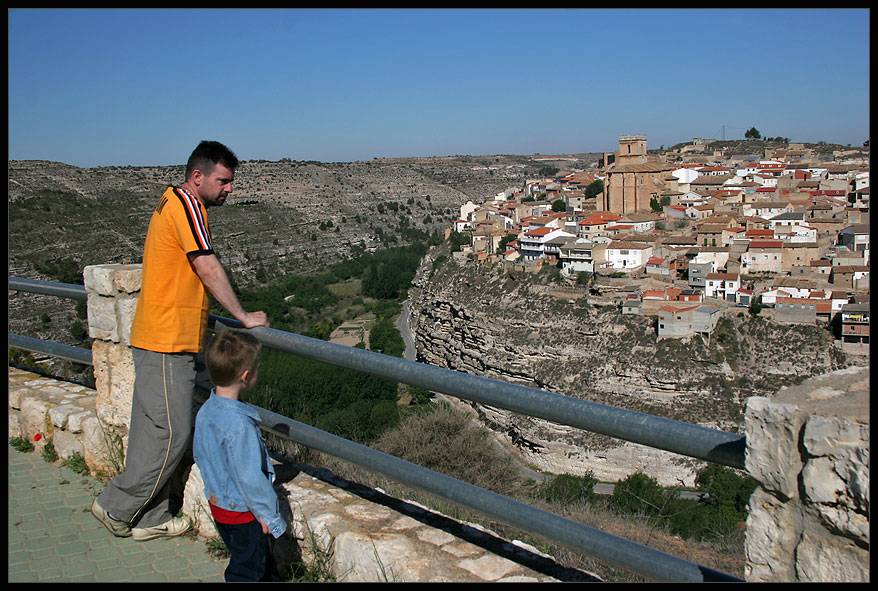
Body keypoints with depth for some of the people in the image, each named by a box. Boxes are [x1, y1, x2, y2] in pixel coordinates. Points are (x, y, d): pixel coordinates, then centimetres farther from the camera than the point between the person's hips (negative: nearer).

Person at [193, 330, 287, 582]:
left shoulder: (206, 411, -3)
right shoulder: (239, 424, -31)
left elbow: (199, 456, 10)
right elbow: (250, 477, -27)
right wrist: (270, 515, -16)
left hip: (217, 501, 8)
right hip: (242, 511, -8)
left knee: (262, 559, 24)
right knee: (247, 571, 10)